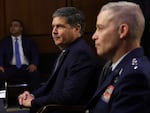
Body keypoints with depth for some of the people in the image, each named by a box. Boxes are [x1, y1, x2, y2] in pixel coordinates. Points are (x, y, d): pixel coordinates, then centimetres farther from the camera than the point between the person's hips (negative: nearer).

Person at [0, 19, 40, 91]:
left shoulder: (28, 41, 19)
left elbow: (35, 54, 9)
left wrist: (34, 64, -14)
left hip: (26, 67, 0)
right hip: (11, 68, 0)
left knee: (36, 75, -33)